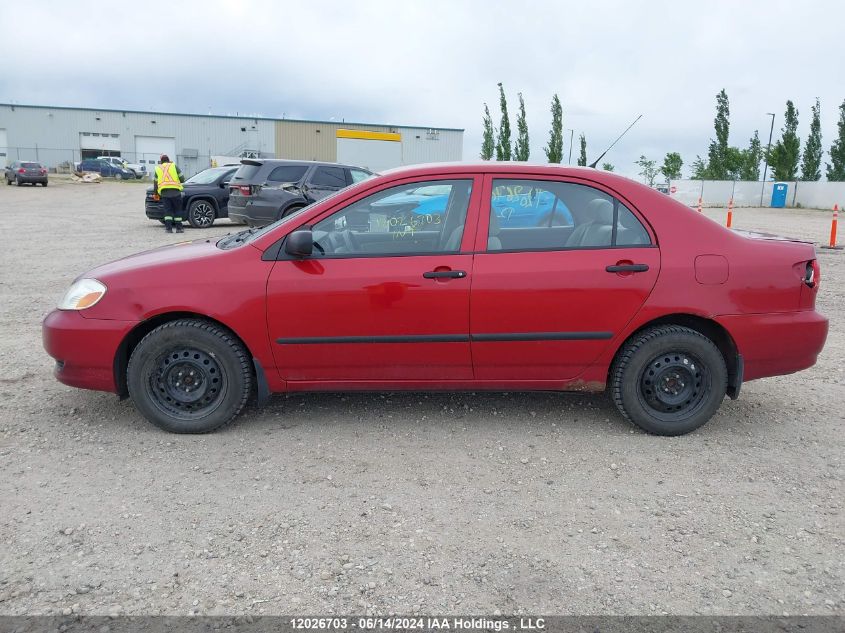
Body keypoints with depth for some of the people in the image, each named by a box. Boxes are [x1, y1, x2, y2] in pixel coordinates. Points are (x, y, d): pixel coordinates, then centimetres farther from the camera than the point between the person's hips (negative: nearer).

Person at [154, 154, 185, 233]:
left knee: (167, 211, 5)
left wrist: (155, 192, 27)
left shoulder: (158, 168, 15)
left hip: (164, 192, 2)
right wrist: (178, 181, 25)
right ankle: (179, 228, 4)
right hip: (175, 191, -2)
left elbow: (155, 183, 16)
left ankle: (168, 228, -3)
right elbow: (182, 179, 3)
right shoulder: (174, 166, 7)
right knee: (177, 210, 6)